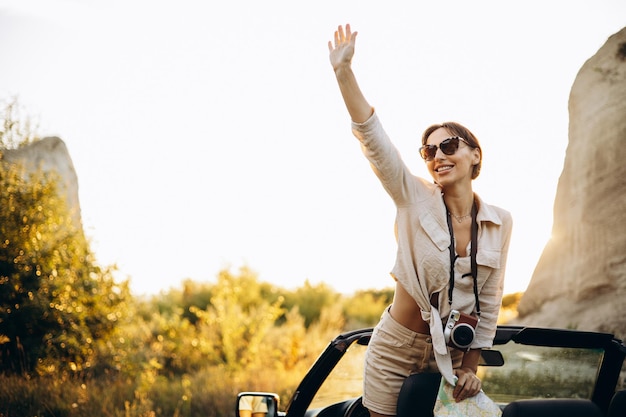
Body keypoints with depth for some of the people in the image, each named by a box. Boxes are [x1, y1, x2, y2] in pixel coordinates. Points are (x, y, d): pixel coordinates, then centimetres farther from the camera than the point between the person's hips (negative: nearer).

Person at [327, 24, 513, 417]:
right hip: (396, 349, -1)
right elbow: (372, 135, -21)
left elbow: (490, 300, 1)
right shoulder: (416, 199, -10)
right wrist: (344, 71, -31)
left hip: (452, 355, 1)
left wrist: (470, 367, 0)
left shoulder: (500, 222, -5)